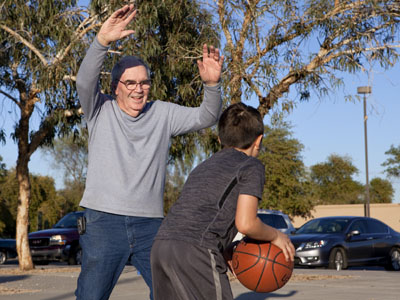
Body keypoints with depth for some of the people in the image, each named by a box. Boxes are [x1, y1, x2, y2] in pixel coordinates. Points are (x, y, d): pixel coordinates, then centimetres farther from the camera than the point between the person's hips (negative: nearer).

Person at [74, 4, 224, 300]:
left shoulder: (163, 113, 8)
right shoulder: (101, 109, 2)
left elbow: (206, 117, -1)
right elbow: (85, 81, -16)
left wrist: (212, 85, -22)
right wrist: (102, 41, -34)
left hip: (150, 223, 2)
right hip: (104, 221, -2)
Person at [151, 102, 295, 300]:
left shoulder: (203, 167, 30)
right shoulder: (251, 166, 7)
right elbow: (245, 223, -5)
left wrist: (229, 256, 28)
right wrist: (275, 236, 14)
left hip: (161, 244, 8)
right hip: (196, 252, -8)